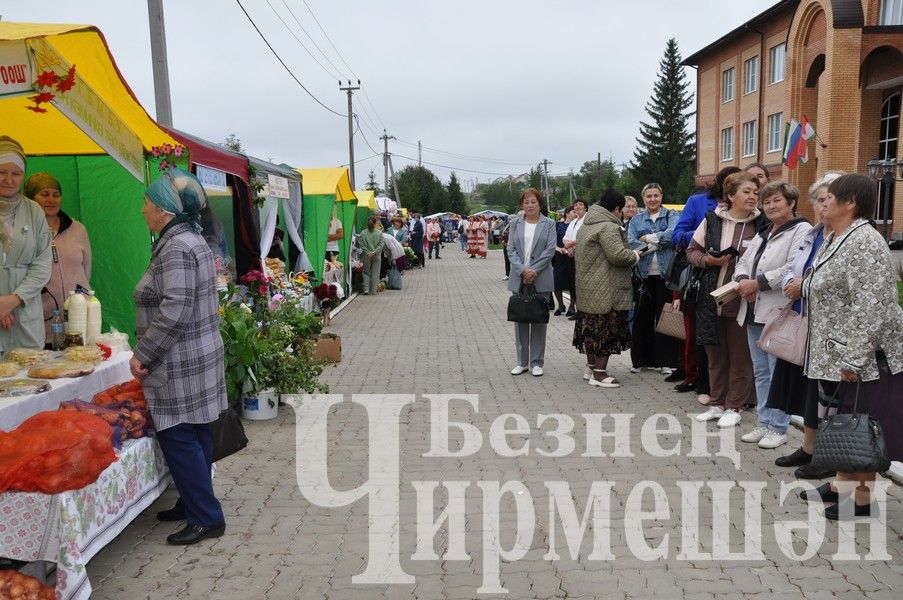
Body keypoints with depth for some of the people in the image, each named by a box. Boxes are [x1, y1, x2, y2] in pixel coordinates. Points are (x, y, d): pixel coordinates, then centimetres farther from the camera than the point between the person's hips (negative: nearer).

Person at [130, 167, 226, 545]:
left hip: (180, 362, -10)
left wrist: (142, 354, -16)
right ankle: (195, 504, 29)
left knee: (179, 439, -2)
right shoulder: (191, 239, 13)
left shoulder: (176, 249, -19)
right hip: (201, 352, 10)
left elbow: (174, 313, -27)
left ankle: (205, 518, 7)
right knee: (195, 434, 17)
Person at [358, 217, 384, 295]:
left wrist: (368, 252, -9)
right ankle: (374, 290, 10)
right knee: (375, 273, 9)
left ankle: (366, 289, 3)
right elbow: (381, 243, -8)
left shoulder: (363, 233, -6)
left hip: (366, 256, 0)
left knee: (366, 272, 12)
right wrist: (375, 252, -11)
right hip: (377, 256, 0)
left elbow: (362, 244, -9)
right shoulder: (379, 233, -5)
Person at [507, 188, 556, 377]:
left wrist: (533, 270, -13)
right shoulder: (515, 223, 9)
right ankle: (522, 361, 14)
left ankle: (537, 362, 10)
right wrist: (523, 270, -13)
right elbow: (511, 249, 1)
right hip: (519, 279, 2)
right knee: (520, 320, 5)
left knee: (539, 320, 3)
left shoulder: (549, 224, 4)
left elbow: (550, 250, -5)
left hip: (541, 279, -2)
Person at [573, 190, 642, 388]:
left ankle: (591, 366, 27)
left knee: (591, 326, 17)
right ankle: (600, 372, 4)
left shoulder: (586, 225, 14)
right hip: (604, 291, -10)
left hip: (588, 289, 10)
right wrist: (635, 256, -5)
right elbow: (618, 255, -24)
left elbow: (576, 253, 21)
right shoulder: (608, 227, -17)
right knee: (605, 329, -2)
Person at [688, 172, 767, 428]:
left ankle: (734, 407, 20)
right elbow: (692, 251, 9)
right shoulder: (712, 220, 2)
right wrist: (709, 260, -9)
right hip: (711, 299, 2)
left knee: (740, 356, 7)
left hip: (742, 301, -2)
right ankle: (717, 404, 27)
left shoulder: (761, 224, -3)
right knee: (715, 355, 13)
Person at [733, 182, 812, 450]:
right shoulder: (762, 233, 21)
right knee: (760, 372, 13)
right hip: (754, 311, 8)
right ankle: (764, 423, 22)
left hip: (779, 314, -8)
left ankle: (778, 428, 7)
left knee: (777, 373, -3)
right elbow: (743, 261, 17)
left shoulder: (802, 230, -5)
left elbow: (793, 268, -18)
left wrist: (757, 283, -16)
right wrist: (742, 280, -5)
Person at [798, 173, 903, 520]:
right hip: (836, 353, 10)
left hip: (863, 356, -10)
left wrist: (853, 359, -25)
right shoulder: (836, 240, 12)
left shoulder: (863, 242, -19)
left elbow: (871, 307, -25)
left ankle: (863, 497, 12)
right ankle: (842, 483, 28)